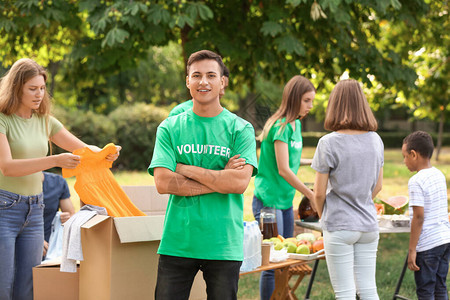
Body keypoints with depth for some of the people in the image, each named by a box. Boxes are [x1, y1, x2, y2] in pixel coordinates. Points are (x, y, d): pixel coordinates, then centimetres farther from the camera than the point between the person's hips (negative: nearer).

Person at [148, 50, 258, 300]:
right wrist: (220, 179, -10)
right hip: (176, 242, 1)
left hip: (223, 247, -1)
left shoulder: (240, 129, 2)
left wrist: (186, 169, -10)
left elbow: (240, 182, -12)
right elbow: (162, 183, -7)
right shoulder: (169, 128, 5)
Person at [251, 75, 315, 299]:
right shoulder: (281, 126, -15)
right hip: (269, 201, -9)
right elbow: (283, 169, -18)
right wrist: (312, 196, -14)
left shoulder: (296, 124, 11)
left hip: (286, 201, 9)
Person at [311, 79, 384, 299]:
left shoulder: (329, 143, -12)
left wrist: (322, 216, 11)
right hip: (369, 225, 5)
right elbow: (378, 186, 13)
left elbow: (319, 193, -7)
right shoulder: (375, 140, 4)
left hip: (339, 226, -5)